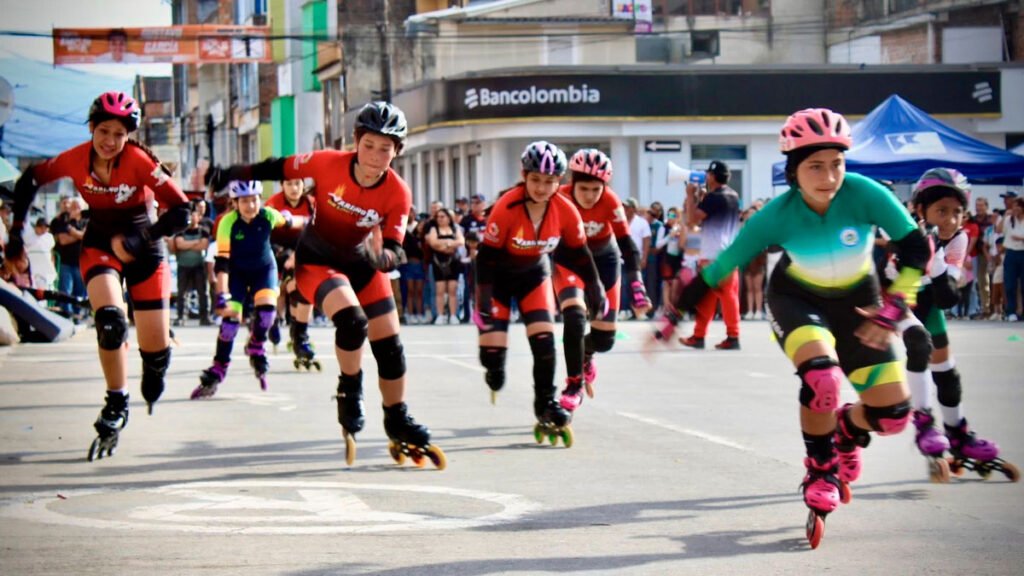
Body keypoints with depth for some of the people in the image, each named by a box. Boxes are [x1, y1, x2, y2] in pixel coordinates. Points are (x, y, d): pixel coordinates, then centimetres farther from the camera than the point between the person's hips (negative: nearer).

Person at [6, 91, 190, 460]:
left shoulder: (140, 162, -25)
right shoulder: (74, 160, -15)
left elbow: (180, 212, -27)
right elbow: (30, 181, 2)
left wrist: (134, 242, -32)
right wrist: (17, 229, -2)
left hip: (141, 247, -1)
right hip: (100, 245, 1)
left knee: (155, 348, -5)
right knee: (110, 320, -28)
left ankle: (152, 386, 34)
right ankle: (116, 405, -8)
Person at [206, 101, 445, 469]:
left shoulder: (397, 193, -20)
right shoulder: (328, 164, -26)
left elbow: (393, 251, -22)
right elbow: (278, 169, -12)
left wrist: (378, 257, -45)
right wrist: (228, 175, -8)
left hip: (362, 263, 4)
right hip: (317, 260, -4)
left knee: (389, 344, 4)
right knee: (352, 320, -29)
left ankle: (399, 428, 21)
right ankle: (350, 395, -4)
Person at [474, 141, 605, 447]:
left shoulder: (566, 211, -19)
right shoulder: (507, 207, -30)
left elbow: (579, 254, -4)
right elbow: (487, 256, -24)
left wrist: (595, 290, -1)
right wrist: (483, 301, -27)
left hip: (534, 274, 3)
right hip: (499, 275, -3)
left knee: (544, 340, -13)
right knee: (494, 344, -9)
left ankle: (546, 405, 1)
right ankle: (493, 367, 29)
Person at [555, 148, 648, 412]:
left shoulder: (610, 201, -26)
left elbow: (627, 244, -23)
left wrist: (637, 286, -30)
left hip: (604, 258, 1)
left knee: (605, 339, 0)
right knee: (574, 318, -26)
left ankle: (585, 356, 37)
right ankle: (573, 385, -11)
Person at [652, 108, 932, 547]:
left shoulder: (864, 194, -28)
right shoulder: (777, 216, -28)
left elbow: (916, 246, -22)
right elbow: (719, 268, -19)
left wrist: (895, 307, -32)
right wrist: (673, 317, -16)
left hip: (856, 301, 2)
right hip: (797, 299, -2)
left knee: (893, 415, -8)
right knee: (821, 375, -34)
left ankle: (847, 429, 29)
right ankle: (820, 471, -8)